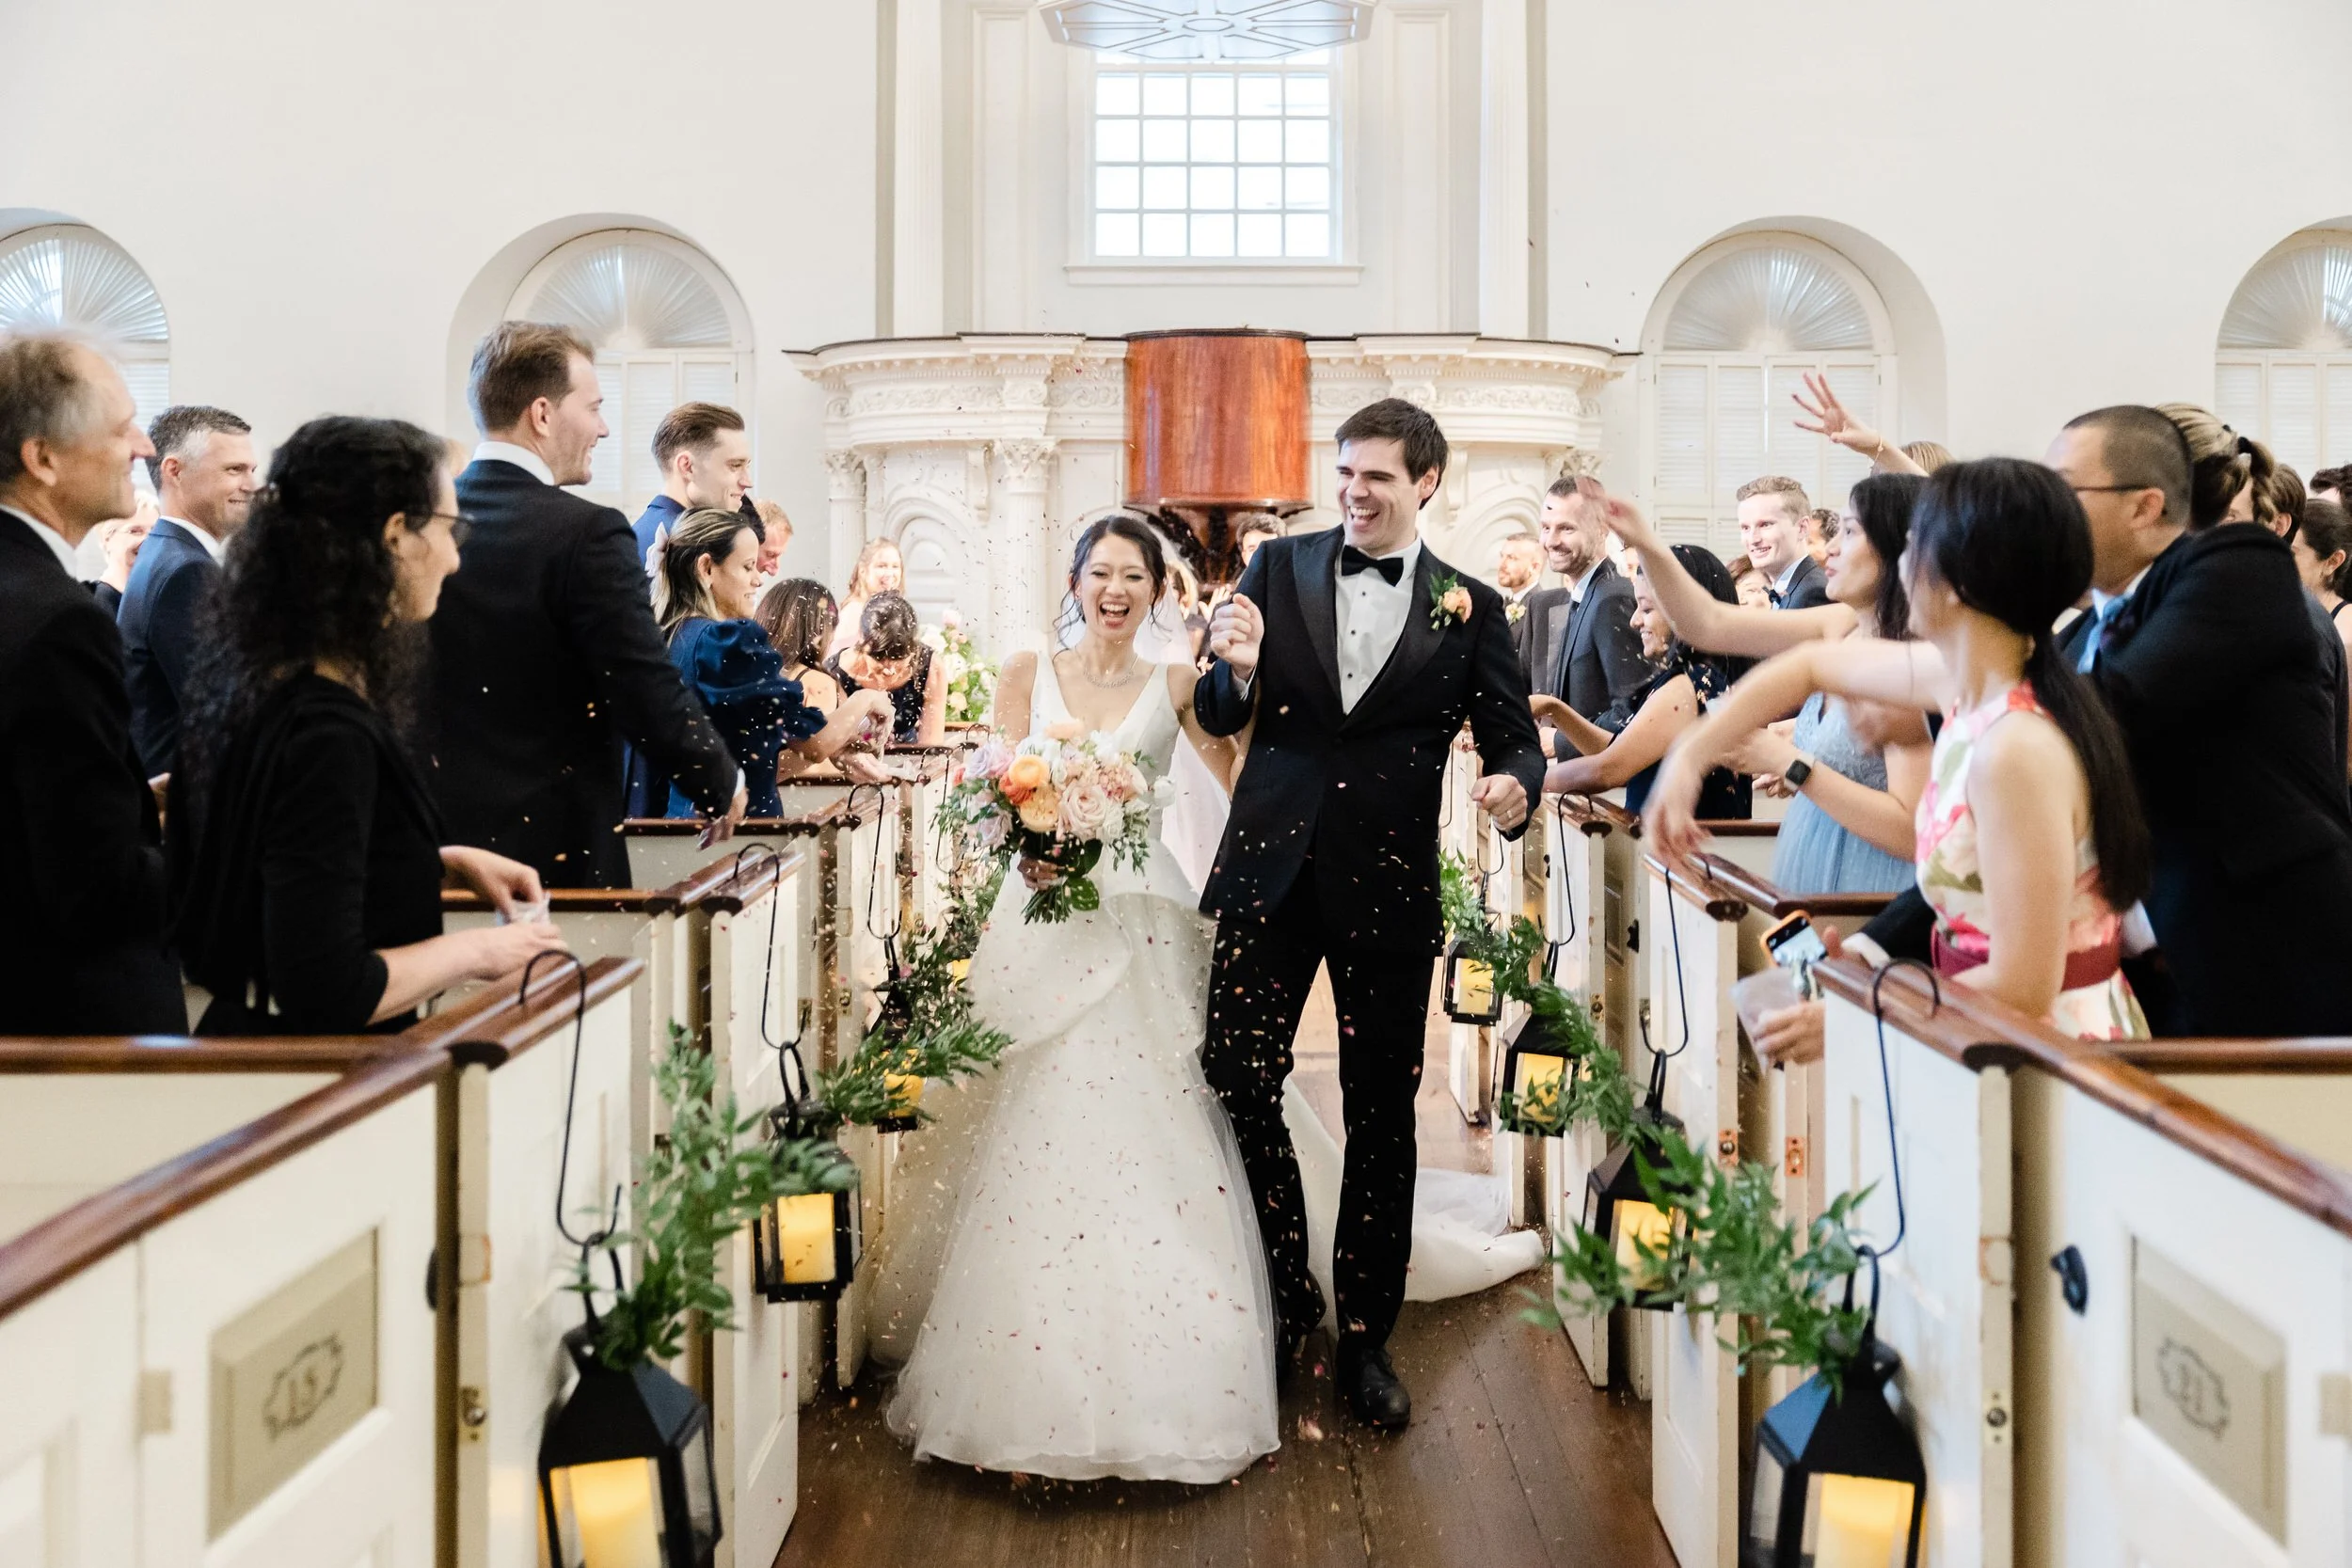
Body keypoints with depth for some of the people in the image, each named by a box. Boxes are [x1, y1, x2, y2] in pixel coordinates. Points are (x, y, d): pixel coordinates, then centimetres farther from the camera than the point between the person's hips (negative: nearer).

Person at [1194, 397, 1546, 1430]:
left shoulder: (1470, 608, 2)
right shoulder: (1279, 568, 4)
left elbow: (1513, 735, 3)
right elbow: (1218, 717, 3)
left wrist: (1514, 784, -20)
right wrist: (1237, 668, -21)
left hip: (1388, 887, -1)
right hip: (1271, 870, 1)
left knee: (1382, 1114, 7)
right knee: (1236, 1084, 0)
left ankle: (1365, 1336, 24)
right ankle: (1287, 1287, 24)